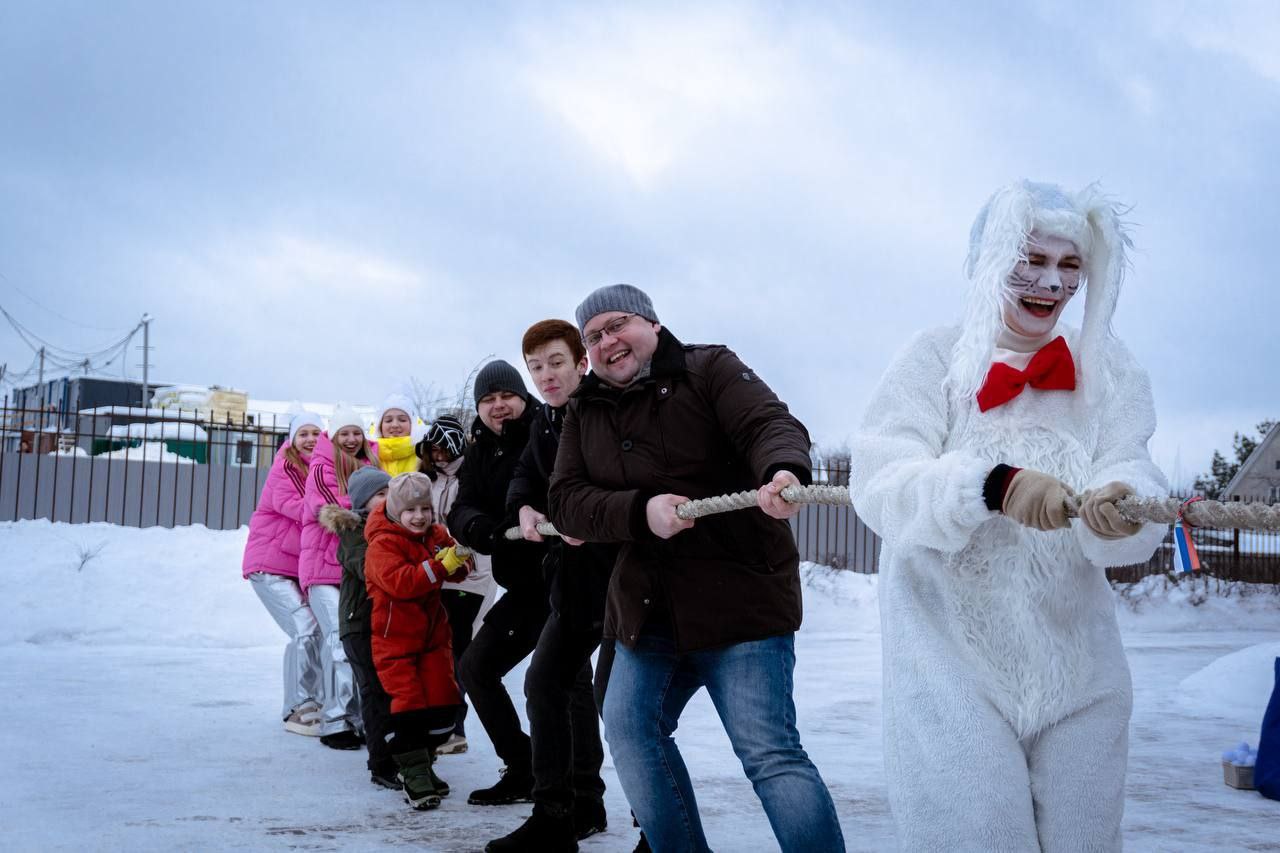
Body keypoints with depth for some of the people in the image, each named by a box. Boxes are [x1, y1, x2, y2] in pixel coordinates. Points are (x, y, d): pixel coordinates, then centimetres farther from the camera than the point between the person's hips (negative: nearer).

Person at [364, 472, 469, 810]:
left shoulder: (437, 535, 5)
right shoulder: (383, 545, -16)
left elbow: (456, 562, 13)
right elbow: (399, 582, -30)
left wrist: (459, 559, -11)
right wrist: (440, 567, -35)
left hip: (433, 633, 7)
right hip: (394, 638, -6)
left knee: (443, 700, 7)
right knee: (408, 702, -10)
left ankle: (422, 762, 25)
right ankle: (414, 773, 0)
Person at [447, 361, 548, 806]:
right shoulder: (481, 453, 10)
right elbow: (461, 510, 0)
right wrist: (482, 528, -22)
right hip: (525, 585, 9)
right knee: (476, 666, 18)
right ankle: (522, 770, 31)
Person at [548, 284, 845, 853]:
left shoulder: (709, 369, -2)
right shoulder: (585, 411, 11)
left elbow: (770, 425, -19)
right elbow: (565, 501, 0)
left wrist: (784, 471, -43)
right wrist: (640, 511, -19)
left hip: (739, 597, -6)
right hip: (646, 609, 6)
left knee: (769, 752, -11)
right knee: (629, 727, 3)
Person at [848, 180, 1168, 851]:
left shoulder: (1106, 370, 5)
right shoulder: (935, 360, -5)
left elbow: (1134, 476, -8)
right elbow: (880, 489, -16)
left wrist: (1120, 507, -32)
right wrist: (993, 484, -33)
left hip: (1076, 668, 4)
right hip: (953, 665, -3)